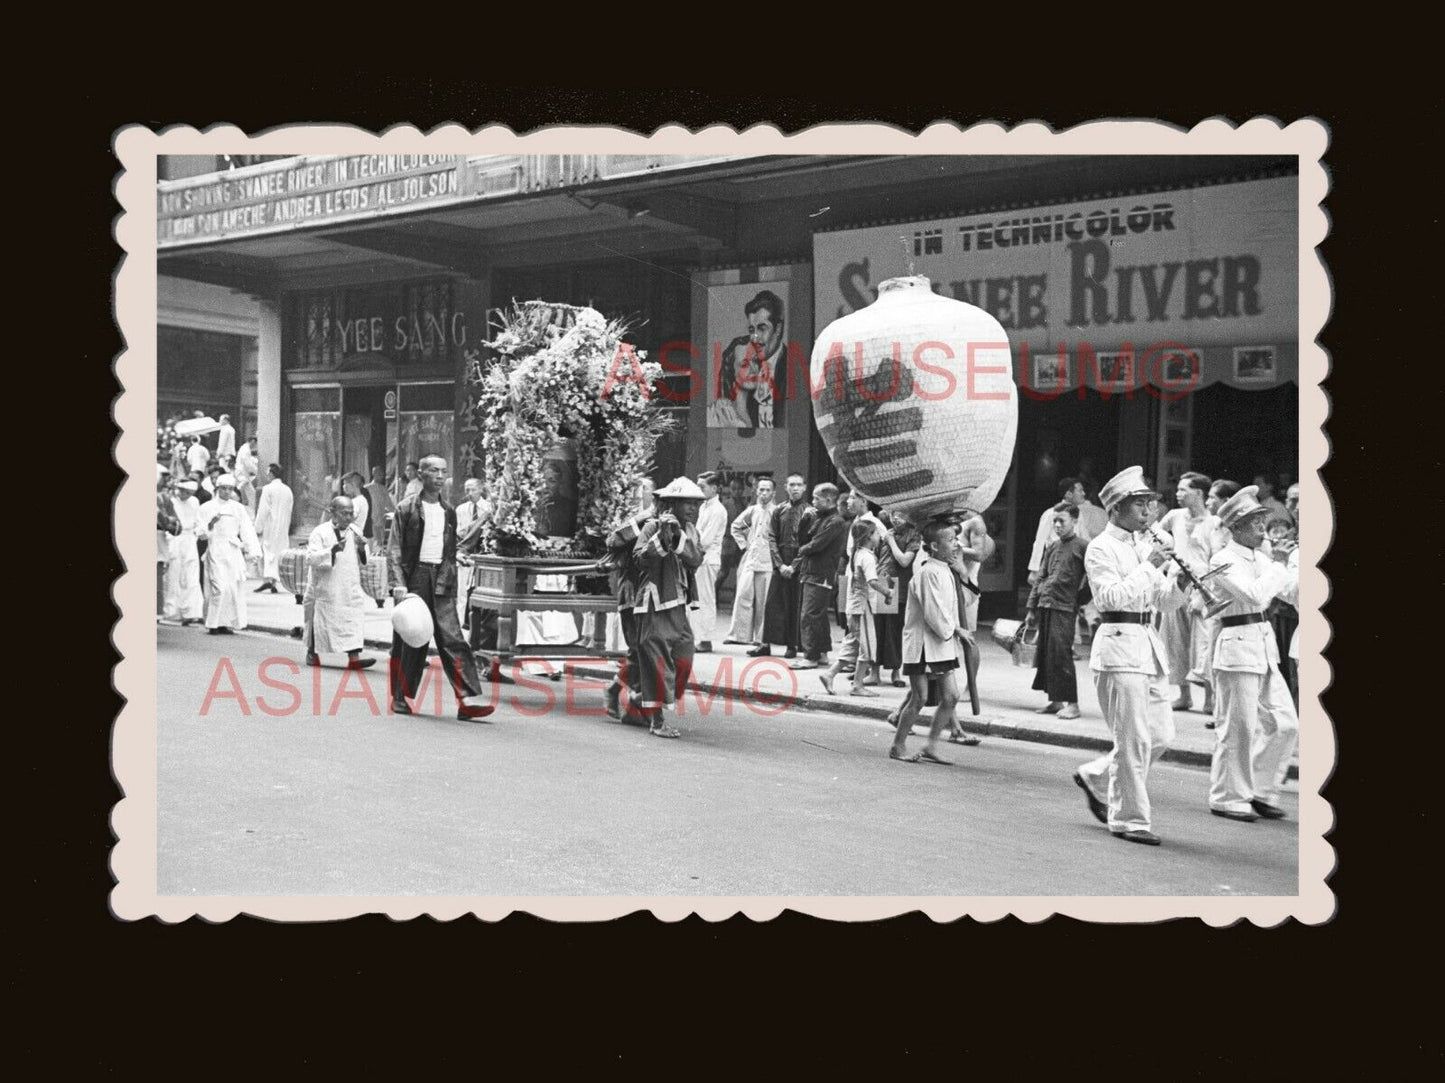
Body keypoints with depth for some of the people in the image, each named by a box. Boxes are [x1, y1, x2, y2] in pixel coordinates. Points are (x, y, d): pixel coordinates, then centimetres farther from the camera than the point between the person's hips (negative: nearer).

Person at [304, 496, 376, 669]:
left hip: (350, 588, 4)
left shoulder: (354, 532, 9)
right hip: (327, 588, -4)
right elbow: (311, 558, -19)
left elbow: (362, 562, 15)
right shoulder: (320, 532, -7)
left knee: (353, 623, -7)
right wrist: (333, 550, -30)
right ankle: (312, 654, 29)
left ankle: (354, 657, -11)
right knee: (320, 622, 9)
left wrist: (361, 549, -6)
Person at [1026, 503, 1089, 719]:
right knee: (1045, 654, 8)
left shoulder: (1081, 547, -3)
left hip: (1064, 608, -7)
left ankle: (1071, 703, -4)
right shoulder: (1052, 548, 16)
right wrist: (1032, 608, 16)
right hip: (1045, 607, 7)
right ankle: (1055, 700, 16)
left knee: (1061, 654, -10)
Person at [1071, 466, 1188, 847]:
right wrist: (1149, 565, -17)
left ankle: (1095, 778, 27)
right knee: (1134, 739, -6)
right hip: (1119, 646, -8)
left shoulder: (1145, 547, 18)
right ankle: (1129, 819, 5)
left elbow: (1166, 601, 18)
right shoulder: (1100, 549, -5)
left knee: (1161, 734, 10)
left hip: (1148, 646, 8)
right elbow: (1112, 596, -19)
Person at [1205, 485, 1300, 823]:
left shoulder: (1259, 558, 15)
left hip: (1264, 646, 8)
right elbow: (1255, 595, -23)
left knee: (1285, 723, 8)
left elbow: (1290, 585, 20)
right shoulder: (1225, 560, -12)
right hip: (1238, 646, -8)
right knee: (1238, 728, -1)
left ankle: (1261, 791, 20)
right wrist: (1277, 570, -9)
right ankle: (1227, 798, 12)